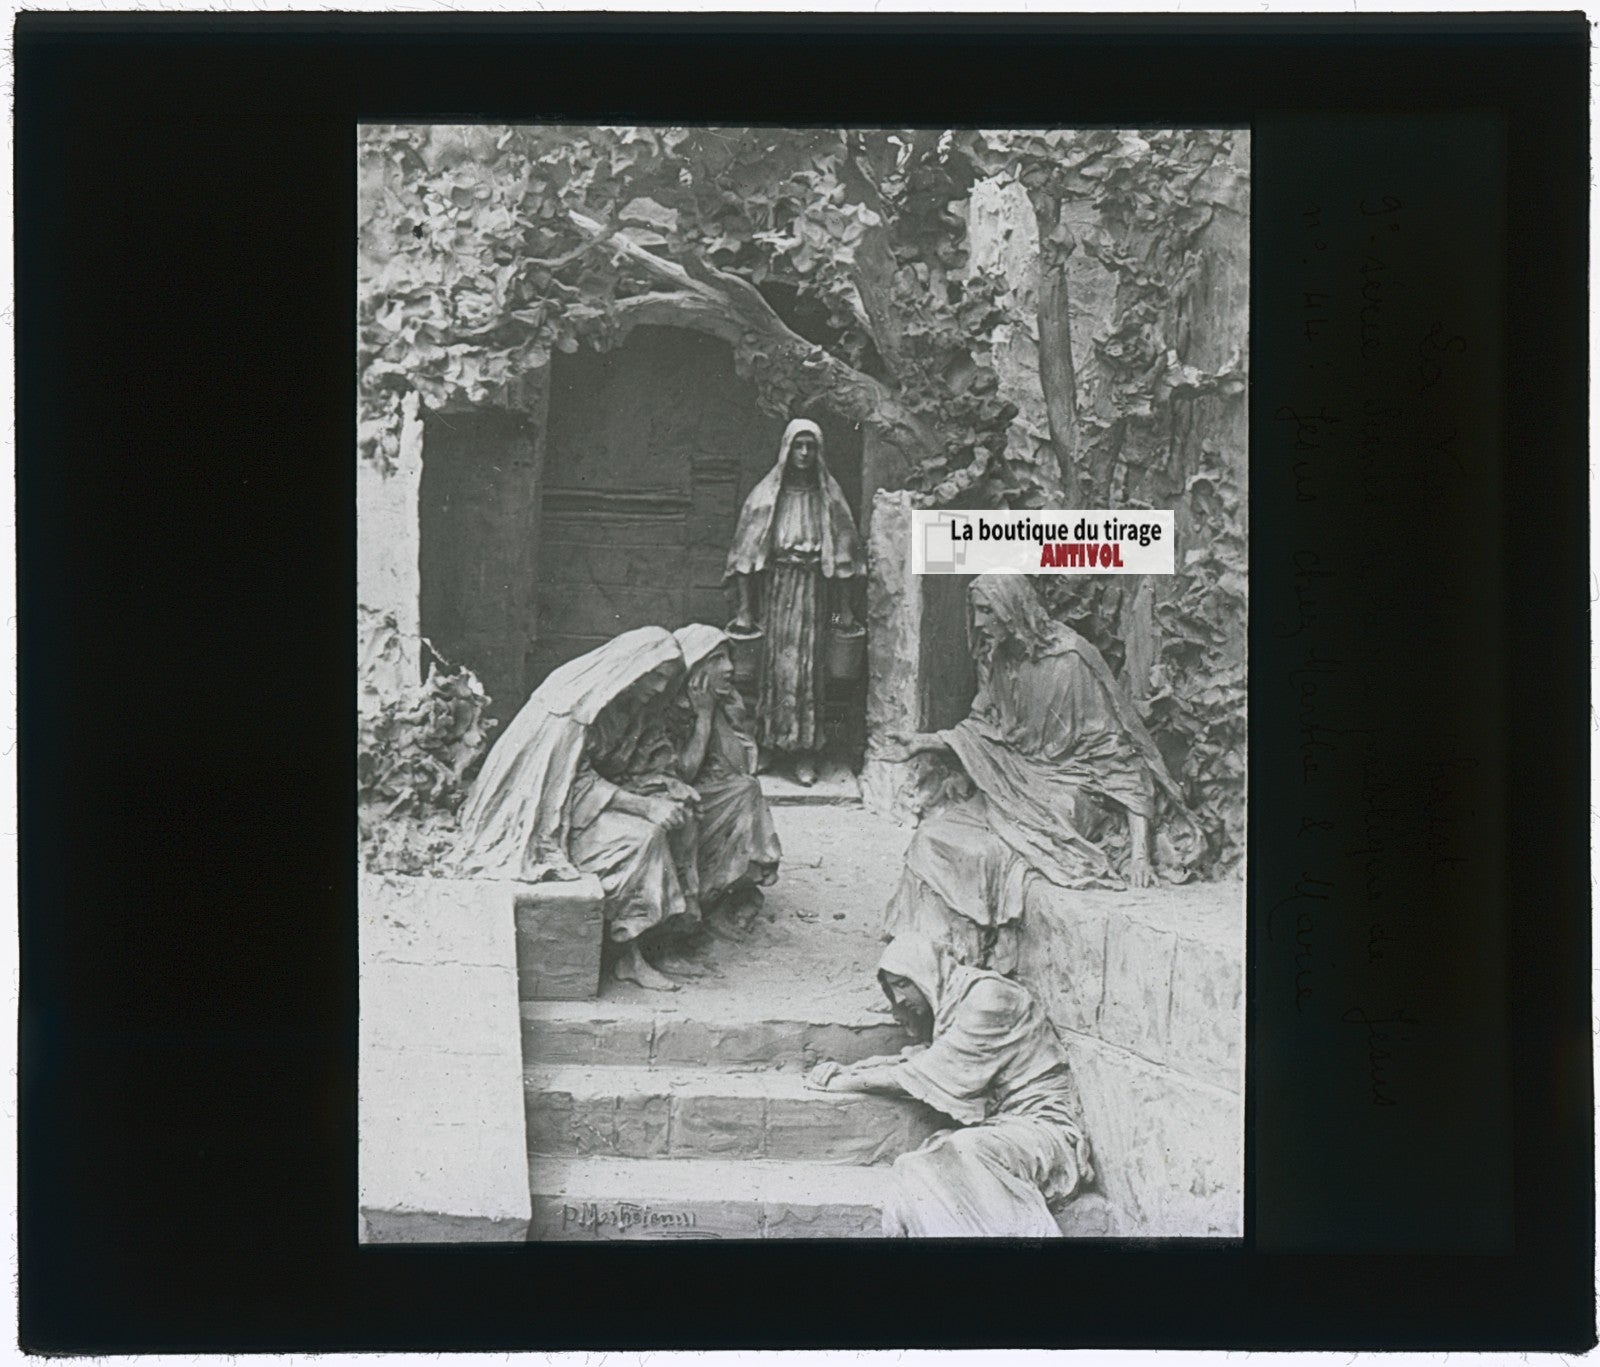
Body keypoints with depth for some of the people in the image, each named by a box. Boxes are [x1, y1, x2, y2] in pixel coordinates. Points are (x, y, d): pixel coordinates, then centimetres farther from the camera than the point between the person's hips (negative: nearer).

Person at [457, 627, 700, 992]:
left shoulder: (636, 707, 7)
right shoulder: (576, 703, -22)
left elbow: (631, 770, 11)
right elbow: (576, 782, -24)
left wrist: (667, 789, -9)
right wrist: (645, 806, -28)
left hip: (592, 796, 9)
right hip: (550, 814, -9)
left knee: (679, 815, -6)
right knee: (642, 835, -25)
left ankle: (672, 916, -6)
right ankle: (627, 957, -18)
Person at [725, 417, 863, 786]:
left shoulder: (829, 495, 4)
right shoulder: (766, 494, 1)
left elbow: (843, 552, 5)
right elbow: (746, 551, 1)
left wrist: (844, 607, 2)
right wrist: (745, 608, -4)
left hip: (813, 590, 0)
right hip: (775, 588, 0)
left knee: (807, 668, -4)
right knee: (772, 665, -1)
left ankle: (805, 752, -1)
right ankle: (762, 745, 10)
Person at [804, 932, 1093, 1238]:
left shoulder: (988, 996, -11)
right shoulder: (951, 1004, 18)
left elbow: (936, 1072, -14)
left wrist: (850, 1082, -7)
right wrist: (847, 1070, 2)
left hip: (1039, 1125, -8)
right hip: (997, 1127, 8)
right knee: (913, 1170, -20)